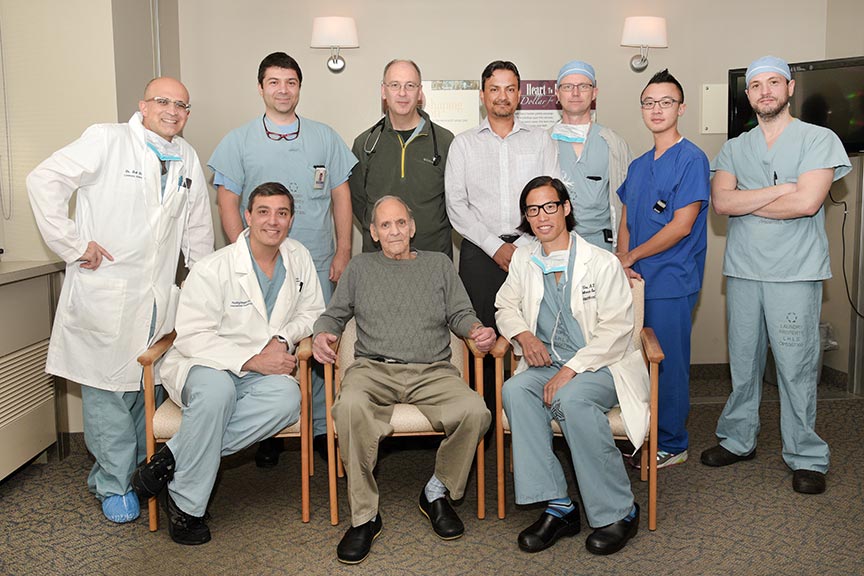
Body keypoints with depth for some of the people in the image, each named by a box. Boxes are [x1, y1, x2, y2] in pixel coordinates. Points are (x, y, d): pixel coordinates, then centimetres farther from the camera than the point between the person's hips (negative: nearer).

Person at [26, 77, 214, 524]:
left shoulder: (188, 159, 13)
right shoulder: (106, 140, -4)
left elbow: (197, 227, 21)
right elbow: (44, 181, -9)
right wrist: (73, 244, -12)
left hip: (157, 298, 5)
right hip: (104, 291, -5)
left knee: (147, 388, 10)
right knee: (107, 389, 0)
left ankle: (139, 470, 27)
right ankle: (114, 486, 13)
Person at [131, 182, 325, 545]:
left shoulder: (299, 258, 6)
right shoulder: (213, 270, -11)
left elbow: (311, 312, 15)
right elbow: (193, 337, -15)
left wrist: (283, 339, -6)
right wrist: (253, 360, -23)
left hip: (260, 373, 4)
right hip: (202, 365, -4)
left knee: (288, 396, -31)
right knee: (217, 387, -40)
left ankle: (173, 459, -22)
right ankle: (187, 504, -21)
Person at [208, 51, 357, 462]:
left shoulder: (324, 137, 9)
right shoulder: (238, 142, 5)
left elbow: (341, 196, 9)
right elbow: (228, 204, 3)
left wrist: (343, 251, 2)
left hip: (318, 263, 1)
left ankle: (321, 427, 18)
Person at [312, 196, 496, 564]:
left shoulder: (439, 264, 22)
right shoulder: (360, 267, 22)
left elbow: (460, 314, 17)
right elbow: (334, 313, 20)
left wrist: (477, 330, -5)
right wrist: (322, 334, -3)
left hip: (432, 371, 1)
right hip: (374, 368, 0)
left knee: (474, 412, -30)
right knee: (350, 407, -36)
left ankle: (437, 492, -4)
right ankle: (364, 516, -22)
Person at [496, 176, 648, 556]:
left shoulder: (602, 263, -4)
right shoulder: (523, 260, 12)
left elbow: (616, 329, -10)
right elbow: (505, 306, 21)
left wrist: (570, 370, -20)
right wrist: (523, 334, -3)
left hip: (600, 367, -4)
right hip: (546, 365, 4)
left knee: (572, 398, -36)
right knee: (514, 391, -28)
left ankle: (618, 512, -20)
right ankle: (557, 506, -24)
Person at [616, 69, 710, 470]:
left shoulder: (691, 159, -8)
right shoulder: (639, 165, 15)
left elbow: (681, 227, -15)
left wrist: (631, 256, -7)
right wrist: (622, 262, -3)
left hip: (671, 284, -7)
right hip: (635, 282, 7)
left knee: (668, 365, 2)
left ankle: (671, 445, 16)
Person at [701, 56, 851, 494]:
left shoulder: (819, 140, 0)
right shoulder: (734, 148, 12)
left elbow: (807, 202, -15)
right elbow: (720, 201, -5)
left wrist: (745, 204, -5)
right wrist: (779, 190, -12)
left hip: (795, 273, -4)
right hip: (742, 271, 4)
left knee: (796, 366, -1)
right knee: (743, 361, 11)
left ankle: (806, 457, 12)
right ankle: (737, 439, 25)